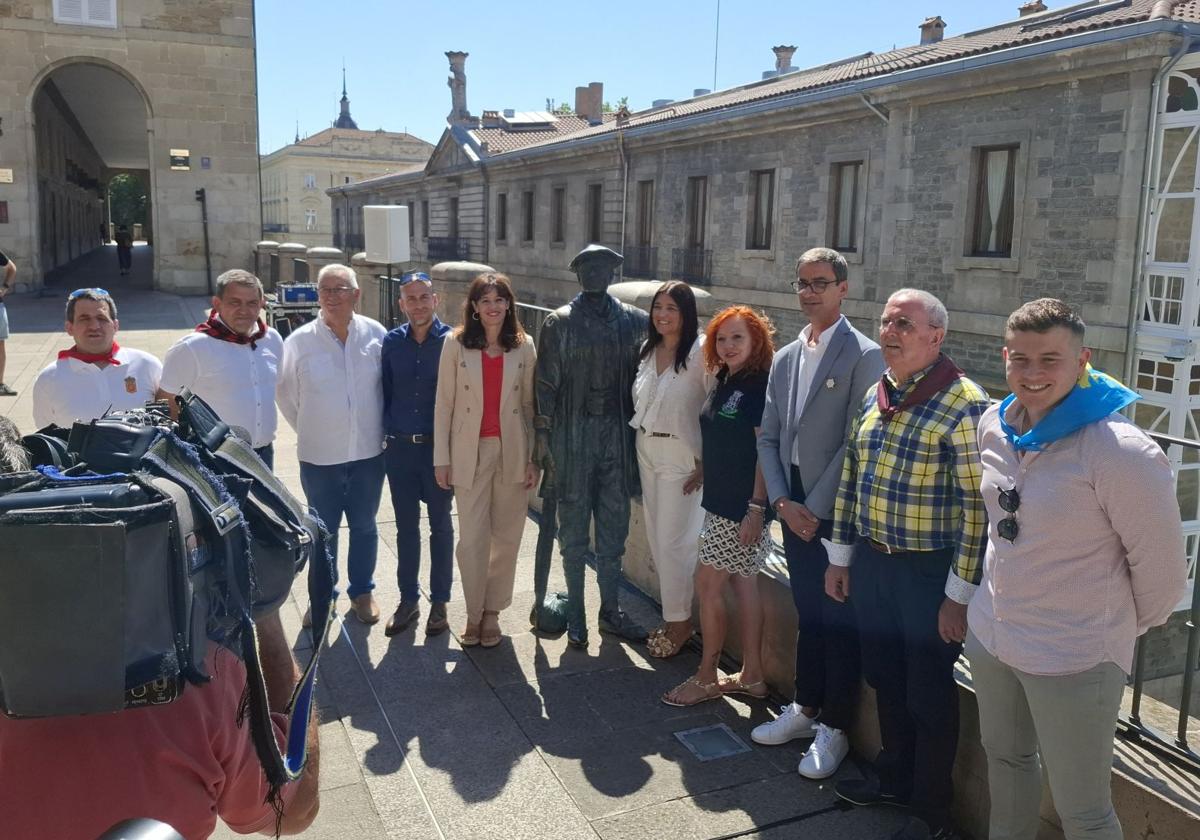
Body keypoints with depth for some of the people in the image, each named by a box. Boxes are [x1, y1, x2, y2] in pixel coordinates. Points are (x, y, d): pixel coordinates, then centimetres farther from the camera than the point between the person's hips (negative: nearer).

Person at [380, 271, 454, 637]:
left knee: (440, 525, 11)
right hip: (399, 447, 3)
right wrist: (387, 432, 5)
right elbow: (385, 391, 9)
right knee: (406, 527, 12)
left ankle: (439, 601, 23)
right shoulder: (392, 341, 2)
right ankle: (408, 599, 26)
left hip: (439, 446, -3)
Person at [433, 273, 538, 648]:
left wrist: (534, 458, 2)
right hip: (470, 452, -1)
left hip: (512, 452, 1)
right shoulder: (456, 344, -1)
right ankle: (473, 613, 18)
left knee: (507, 537, 7)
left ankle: (492, 612, 22)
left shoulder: (523, 347, 3)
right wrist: (442, 458, -2)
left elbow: (529, 405, 6)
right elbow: (444, 403, 0)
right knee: (472, 539, 1)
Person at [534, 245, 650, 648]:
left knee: (614, 529, 10)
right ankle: (575, 613, 20)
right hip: (573, 435, -2)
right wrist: (543, 437, -7)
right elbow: (546, 383, -2)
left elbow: (640, 377, 6)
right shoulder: (560, 322, -1)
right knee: (574, 529, 7)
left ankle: (610, 611, 24)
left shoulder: (633, 320, 5)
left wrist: (638, 433, 2)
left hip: (618, 435, 2)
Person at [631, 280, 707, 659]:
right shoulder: (648, 349, 7)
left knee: (673, 541, -1)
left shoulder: (699, 351, -15)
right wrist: (639, 447, 11)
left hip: (680, 455, -7)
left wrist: (706, 463, -15)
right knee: (656, 537, 12)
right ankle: (672, 613, 26)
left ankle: (679, 620, 16)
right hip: (646, 450, 7)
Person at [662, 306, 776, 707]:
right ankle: (751, 676, 24)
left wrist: (756, 509, -21)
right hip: (721, 501, 9)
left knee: (708, 584, -2)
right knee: (743, 585, 14)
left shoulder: (761, 386, -16)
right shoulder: (725, 382, 10)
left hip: (743, 507, -9)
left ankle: (707, 678, 13)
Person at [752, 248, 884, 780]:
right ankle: (805, 709, 32)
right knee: (808, 614, 18)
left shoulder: (864, 356, -11)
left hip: (837, 513, -6)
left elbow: (858, 444, -15)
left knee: (839, 621, 5)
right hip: (795, 509, 6)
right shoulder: (785, 359, 11)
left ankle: (835, 729, 19)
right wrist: (782, 502, -1)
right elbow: (769, 437, 10)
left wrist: (815, 507, -14)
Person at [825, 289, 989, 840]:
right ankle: (895, 778, 43)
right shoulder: (874, 396, 5)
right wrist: (840, 557, 13)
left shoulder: (963, 405, -17)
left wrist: (959, 594, -17)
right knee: (884, 679, 21)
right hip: (872, 563, 7)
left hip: (929, 573, -6)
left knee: (929, 696, 9)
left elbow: (977, 506, -18)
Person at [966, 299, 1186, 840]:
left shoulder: (1120, 451, -23)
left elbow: (1160, 562, -13)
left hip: (1074, 658, -6)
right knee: (1004, 758, 24)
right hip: (989, 634, 6)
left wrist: (1125, 626, 2)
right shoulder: (994, 426, -1)